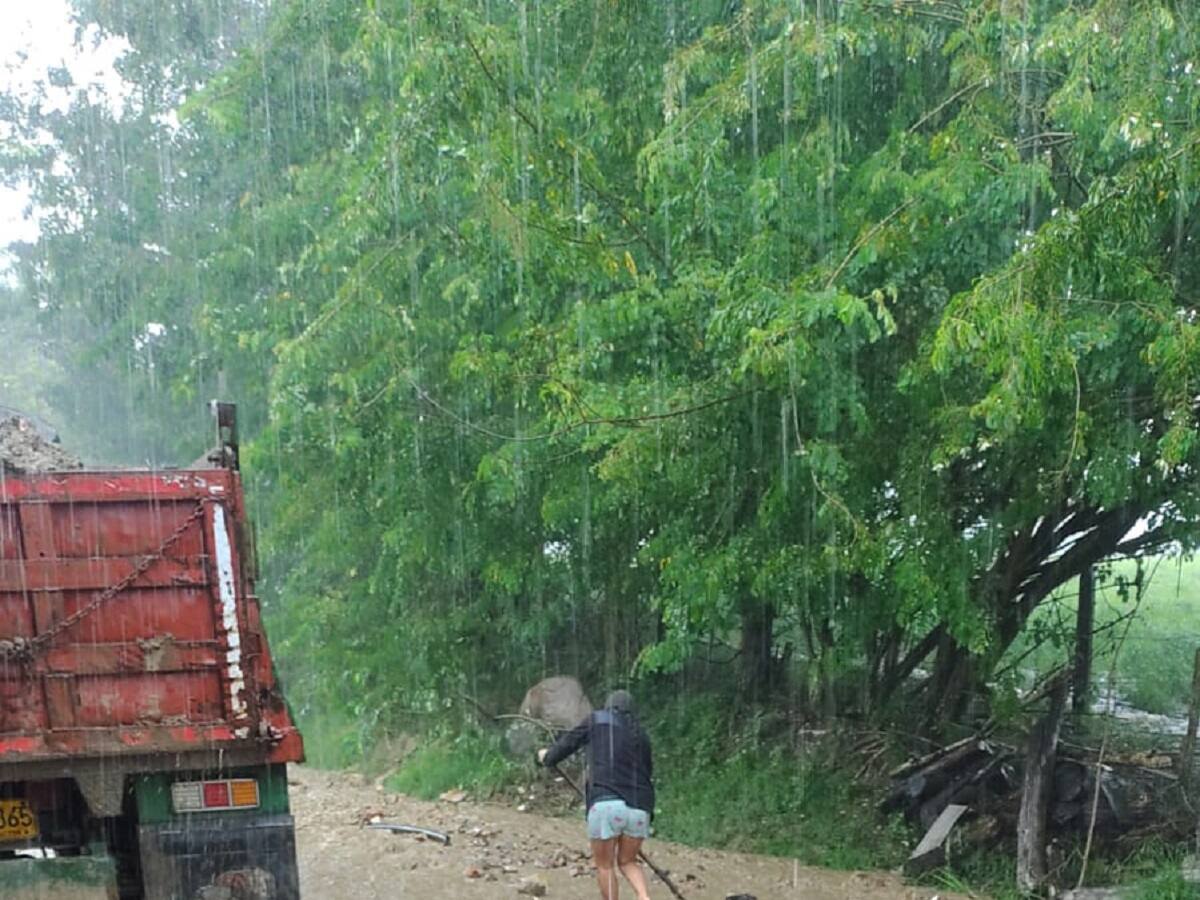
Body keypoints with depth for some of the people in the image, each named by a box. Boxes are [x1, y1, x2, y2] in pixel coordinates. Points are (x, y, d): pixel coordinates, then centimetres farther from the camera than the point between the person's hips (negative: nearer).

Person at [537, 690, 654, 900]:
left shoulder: (597, 720, 9)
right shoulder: (641, 735, 19)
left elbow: (566, 743, 18)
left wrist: (547, 757, 39)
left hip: (606, 803, -4)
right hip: (639, 808, 4)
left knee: (604, 865, 9)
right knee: (627, 862, 18)